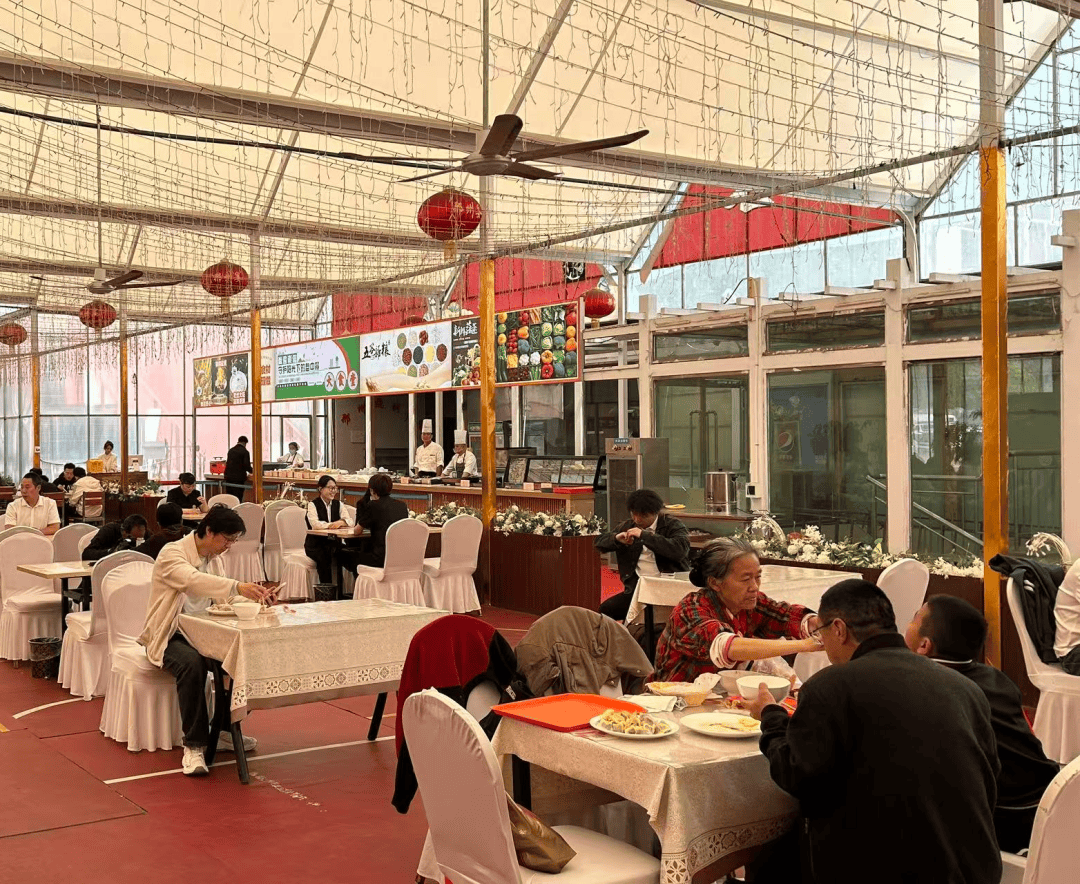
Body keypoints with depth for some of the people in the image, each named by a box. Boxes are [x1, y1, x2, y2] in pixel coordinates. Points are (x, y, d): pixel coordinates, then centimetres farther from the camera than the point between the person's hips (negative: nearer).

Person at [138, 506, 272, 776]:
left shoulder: (214, 558, 10)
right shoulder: (171, 554, -16)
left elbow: (223, 598, 13)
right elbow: (194, 581, -37)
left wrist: (255, 595, -8)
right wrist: (238, 586, -51)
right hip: (170, 636, -7)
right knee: (192, 663, -38)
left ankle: (225, 729, -1)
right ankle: (194, 745, -29)